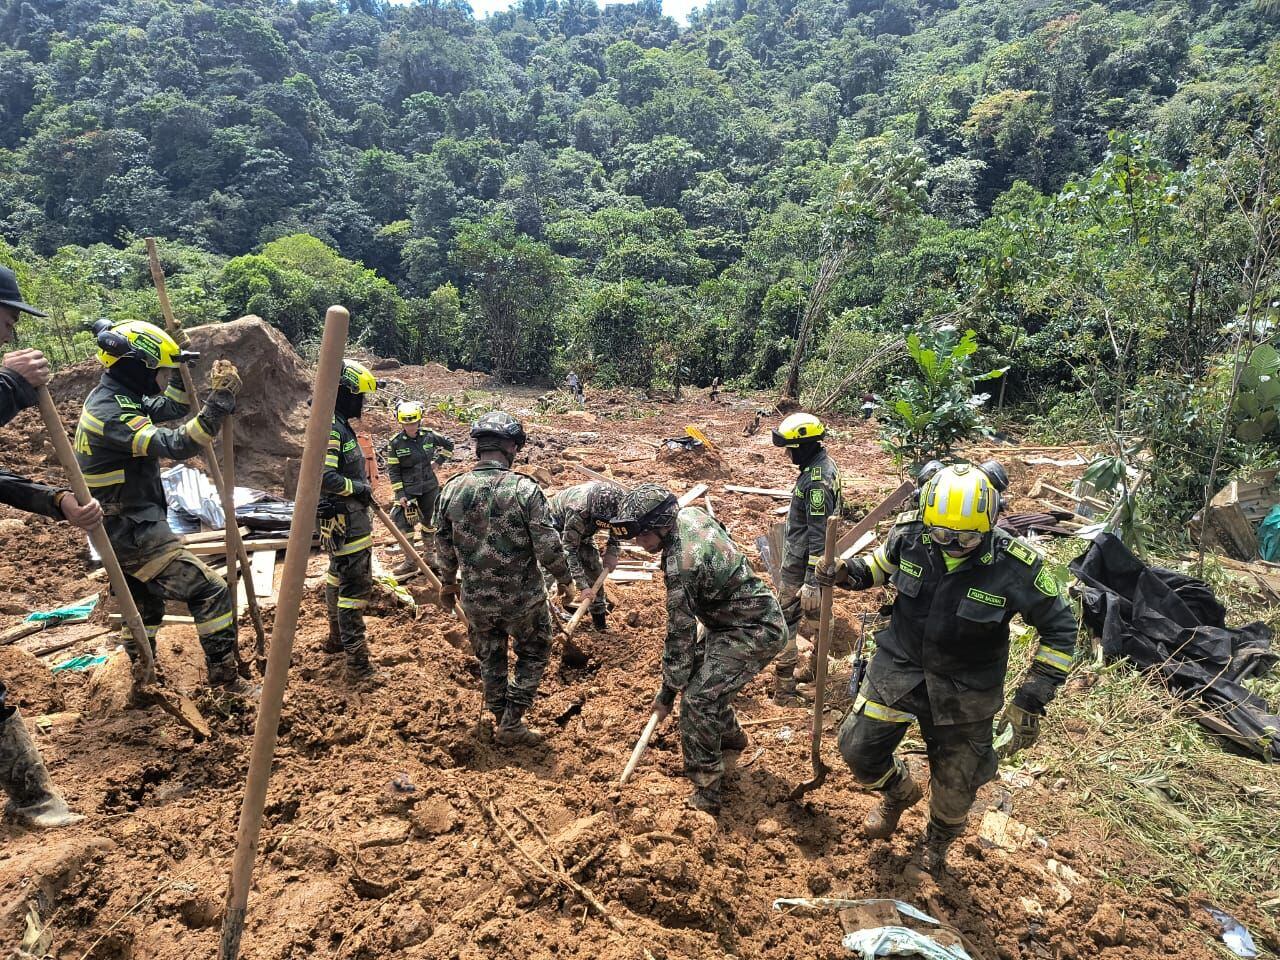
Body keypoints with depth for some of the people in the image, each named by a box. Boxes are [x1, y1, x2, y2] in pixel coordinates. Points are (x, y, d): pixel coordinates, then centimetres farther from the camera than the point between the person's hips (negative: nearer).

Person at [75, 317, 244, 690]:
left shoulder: (110, 397, 7)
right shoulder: (111, 414, -24)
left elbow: (172, 409, 18)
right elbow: (176, 445, -36)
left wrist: (179, 369, 5)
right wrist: (220, 400, -40)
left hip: (122, 529, 11)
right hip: (135, 533, -11)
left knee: (145, 603, 26)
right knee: (211, 593, -10)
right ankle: (226, 681, -6)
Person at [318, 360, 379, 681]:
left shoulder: (339, 425, 12)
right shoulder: (329, 428, -20)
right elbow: (324, 478, -29)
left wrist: (362, 489, 14)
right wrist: (360, 487, -17)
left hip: (349, 516, 11)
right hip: (344, 519, -11)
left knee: (339, 577, 22)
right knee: (355, 584, -9)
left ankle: (337, 638, 38)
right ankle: (356, 661, -5)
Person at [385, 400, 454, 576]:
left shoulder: (429, 436, -6)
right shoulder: (395, 443, -12)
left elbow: (449, 444, 14)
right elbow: (393, 471, -8)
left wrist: (439, 459, 6)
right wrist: (400, 494, -12)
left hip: (429, 487, 2)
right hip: (408, 490, -2)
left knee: (429, 521, 15)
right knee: (403, 523, -10)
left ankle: (430, 553, 36)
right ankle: (410, 561, 0)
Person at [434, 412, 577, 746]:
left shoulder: (452, 490, -8)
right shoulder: (526, 490, -20)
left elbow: (444, 546, 4)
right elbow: (548, 547, -17)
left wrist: (448, 582, 21)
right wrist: (565, 580, 1)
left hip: (475, 599, 4)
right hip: (523, 598, -3)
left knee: (490, 660, 23)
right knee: (533, 655, 20)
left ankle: (502, 722, 37)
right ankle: (511, 725, 21)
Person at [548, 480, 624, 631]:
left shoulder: (618, 499, -29)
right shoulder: (578, 511, -45)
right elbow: (569, 550, -40)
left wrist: (612, 551, -16)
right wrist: (583, 586, -43)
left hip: (583, 528, 5)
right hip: (557, 525, -5)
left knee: (594, 565, 0)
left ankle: (599, 613, 12)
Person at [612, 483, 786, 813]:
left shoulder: (681, 564, -30)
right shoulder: (691, 513, -6)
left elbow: (679, 635, -22)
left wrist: (667, 693, -10)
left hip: (756, 633, -10)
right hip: (734, 617, 10)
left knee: (698, 697, -14)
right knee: (696, 667, 21)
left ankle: (706, 791, -3)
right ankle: (730, 734, 41)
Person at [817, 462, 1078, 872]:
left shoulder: (1016, 565, -25)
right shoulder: (910, 532, -18)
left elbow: (1059, 629, -10)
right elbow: (883, 563, 7)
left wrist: (1031, 701, -14)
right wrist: (848, 572, -15)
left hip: (964, 692, -1)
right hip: (899, 665, 2)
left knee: (954, 788, 15)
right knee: (858, 748, 6)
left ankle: (938, 843, 52)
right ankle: (899, 792, 43)